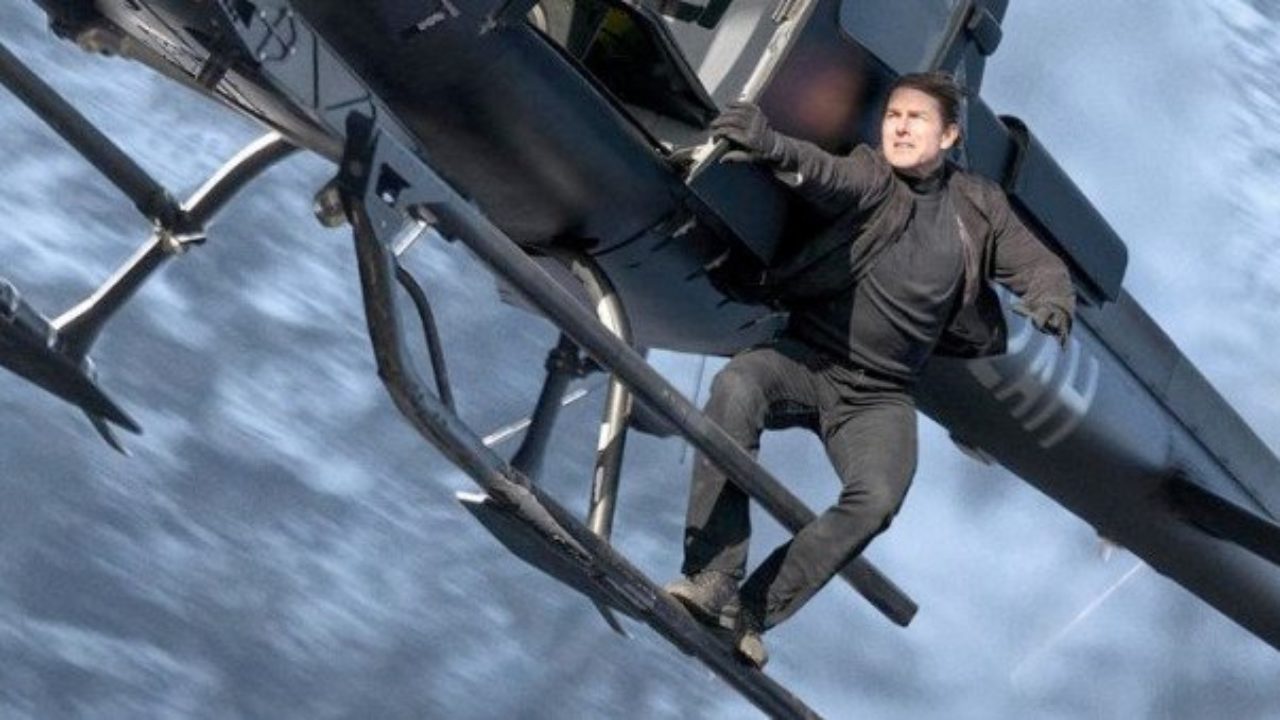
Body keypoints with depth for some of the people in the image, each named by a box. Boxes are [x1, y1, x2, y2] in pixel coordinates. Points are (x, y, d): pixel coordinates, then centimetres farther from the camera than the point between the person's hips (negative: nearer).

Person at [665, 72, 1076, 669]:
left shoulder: (978, 207, 7)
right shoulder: (870, 176, -5)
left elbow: (1040, 267, 7)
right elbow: (829, 176, -27)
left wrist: (1052, 302, -19)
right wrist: (774, 149, -51)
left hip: (879, 397, 2)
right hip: (807, 362, -2)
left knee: (877, 500, -26)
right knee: (736, 386, -34)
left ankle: (752, 611, -17)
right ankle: (712, 579, -32)